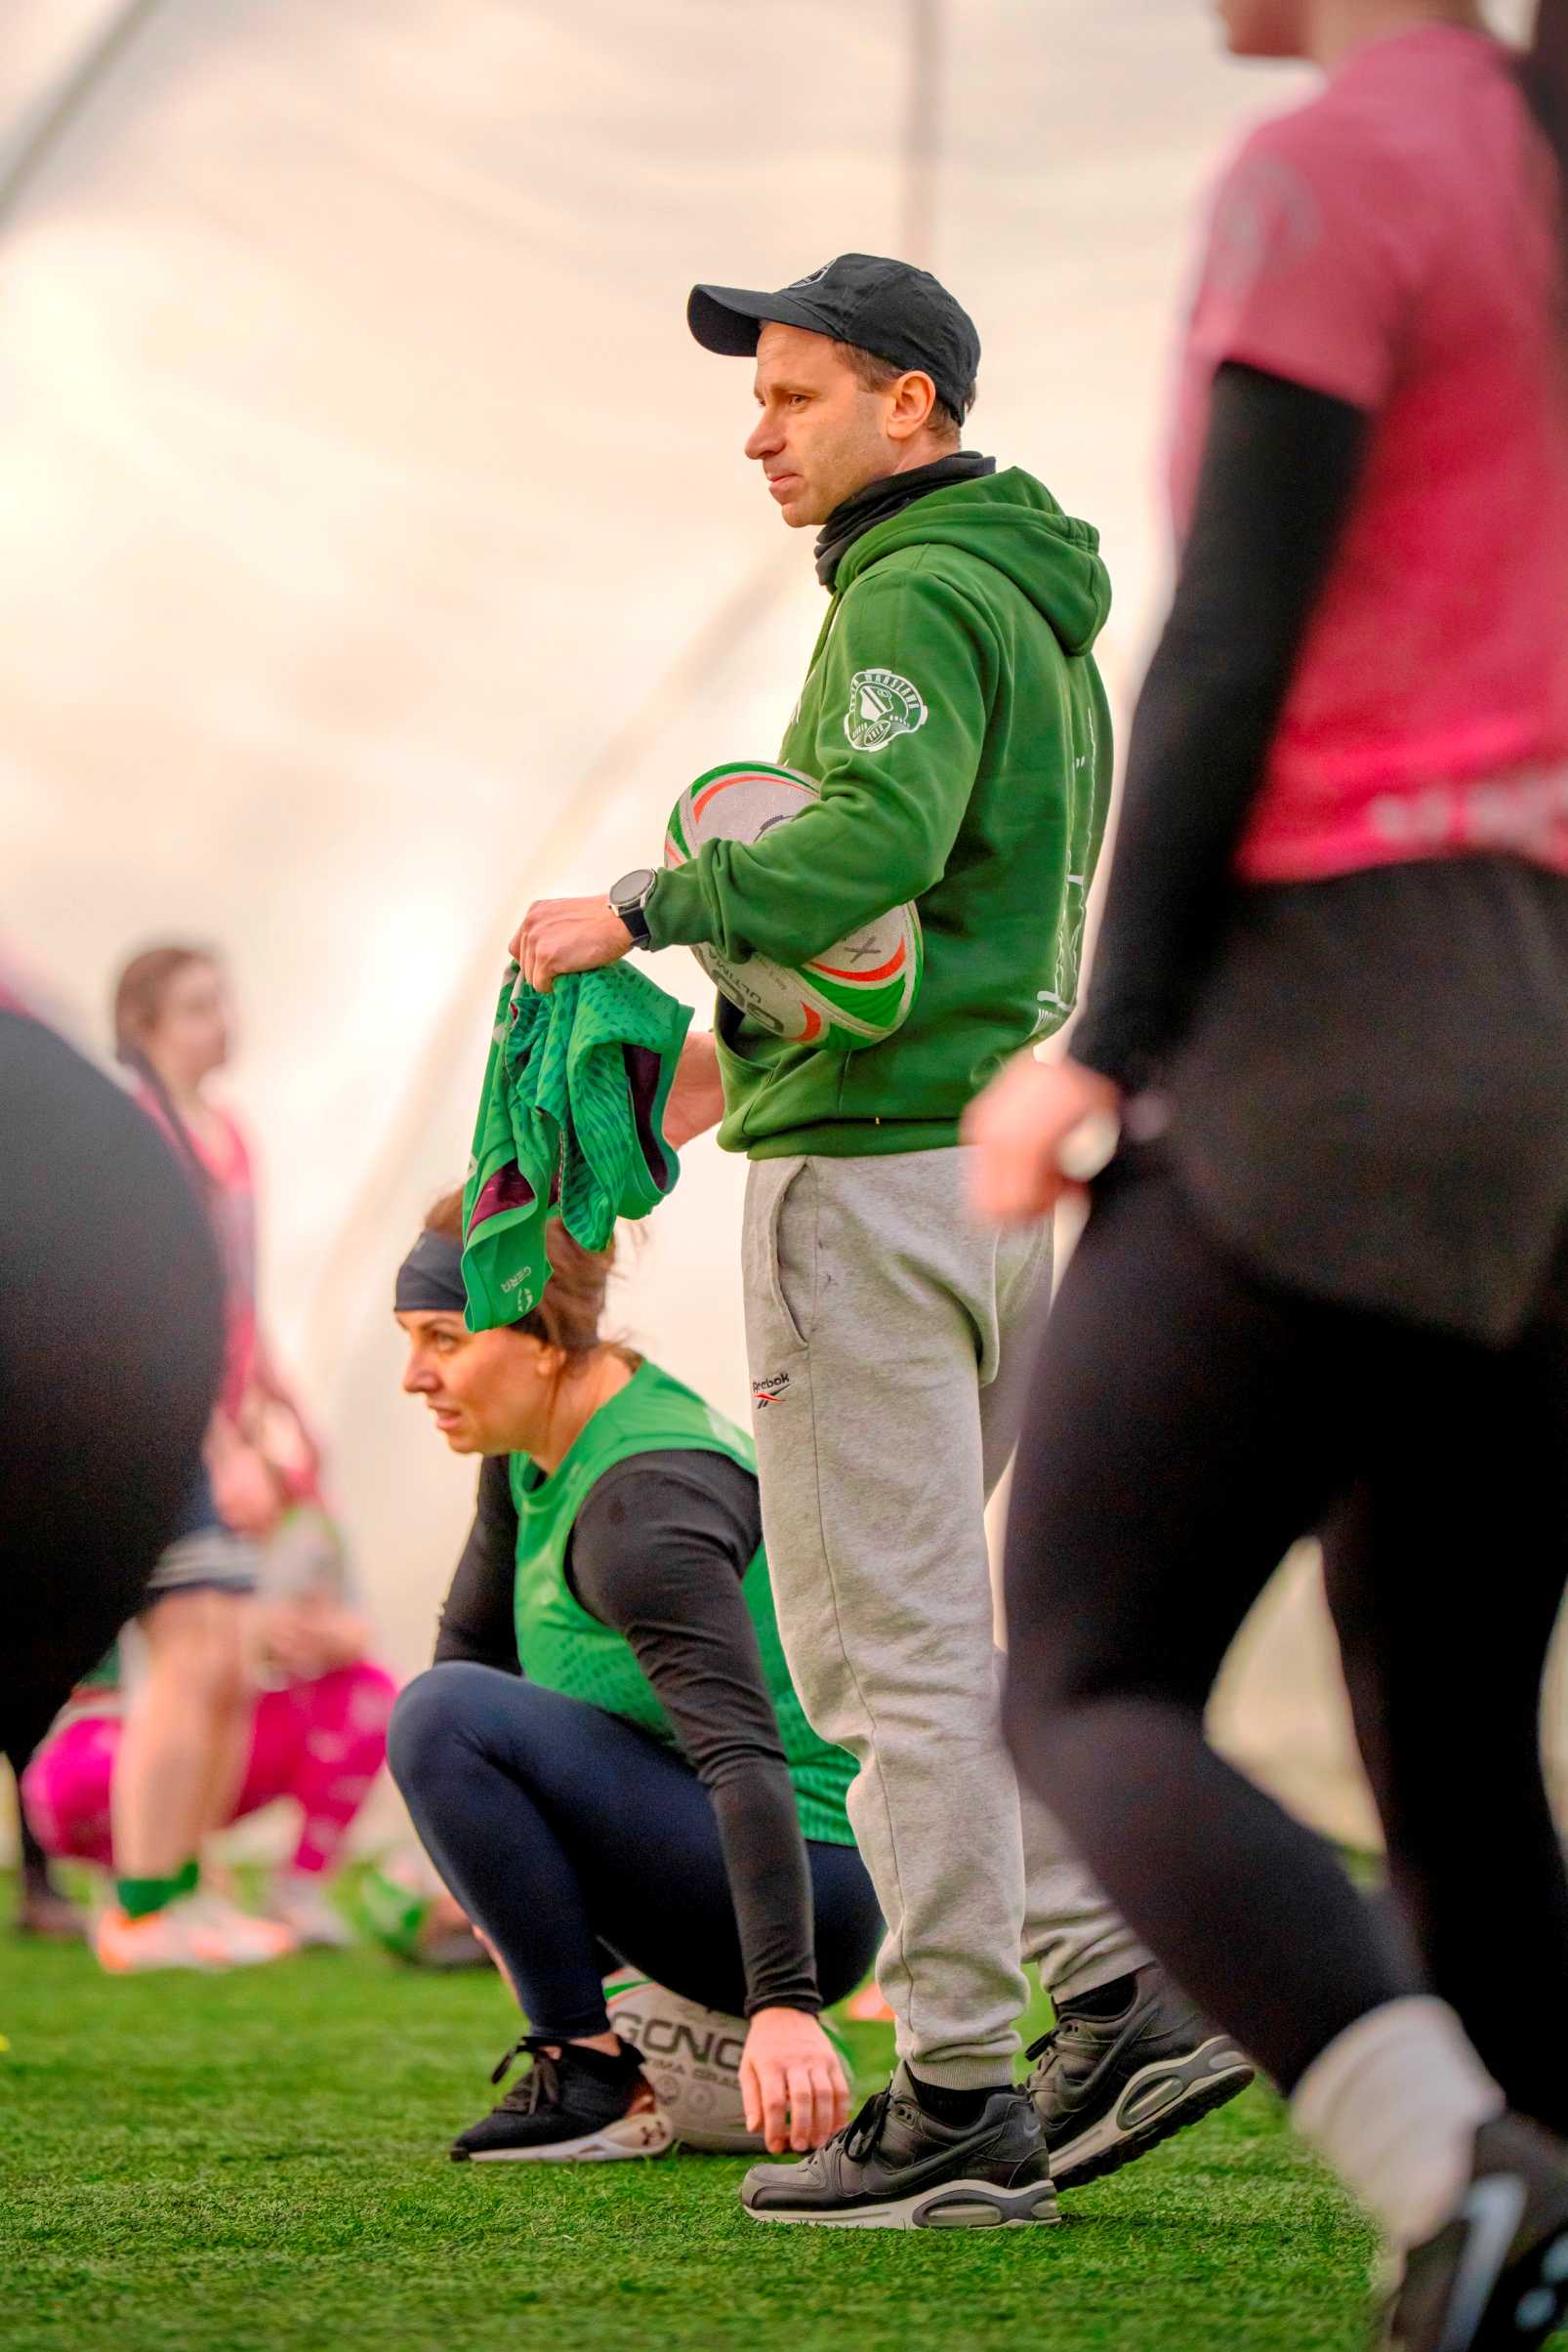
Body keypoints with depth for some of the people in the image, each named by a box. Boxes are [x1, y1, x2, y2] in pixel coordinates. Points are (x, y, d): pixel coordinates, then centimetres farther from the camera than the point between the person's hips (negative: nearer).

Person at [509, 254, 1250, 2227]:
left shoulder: (919, 597, -11)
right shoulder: (1037, 612, 20)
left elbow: (881, 835, -29)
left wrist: (644, 911, -26)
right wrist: (749, 1042, 23)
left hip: (874, 1171, -10)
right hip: (998, 1154, 10)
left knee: (887, 1639, -7)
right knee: (924, 1623, 16)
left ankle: (957, 2094, -5)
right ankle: (1123, 1996, 8)